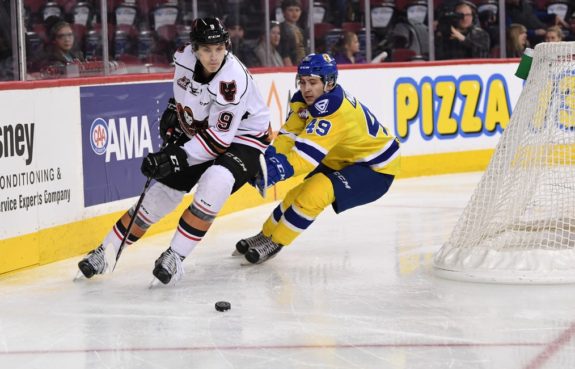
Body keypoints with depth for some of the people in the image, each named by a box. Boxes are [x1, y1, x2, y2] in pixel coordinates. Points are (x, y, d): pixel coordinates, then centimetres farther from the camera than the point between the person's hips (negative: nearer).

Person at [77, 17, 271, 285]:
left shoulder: (233, 81, -34)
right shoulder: (185, 56, -14)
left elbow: (219, 138, -32)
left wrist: (178, 158, -35)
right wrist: (173, 109, 5)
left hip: (241, 137, -6)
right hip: (198, 132, 6)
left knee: (215, 182, -34)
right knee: (163, 192, 4)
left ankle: (175, 256, -24)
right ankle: (104, 253, 17)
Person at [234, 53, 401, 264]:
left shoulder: (336, 111, -36)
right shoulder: (305, 101, -8)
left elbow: (308, 155, -42)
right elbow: (289, 135, -10)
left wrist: (272, 172, -52)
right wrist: (268, 160, -28)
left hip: (376, 168, -9)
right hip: (345, 160, 9)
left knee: (316, 192, -23)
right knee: (300, 192, 9)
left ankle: (275, 242, -9)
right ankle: (266, 235, 29)